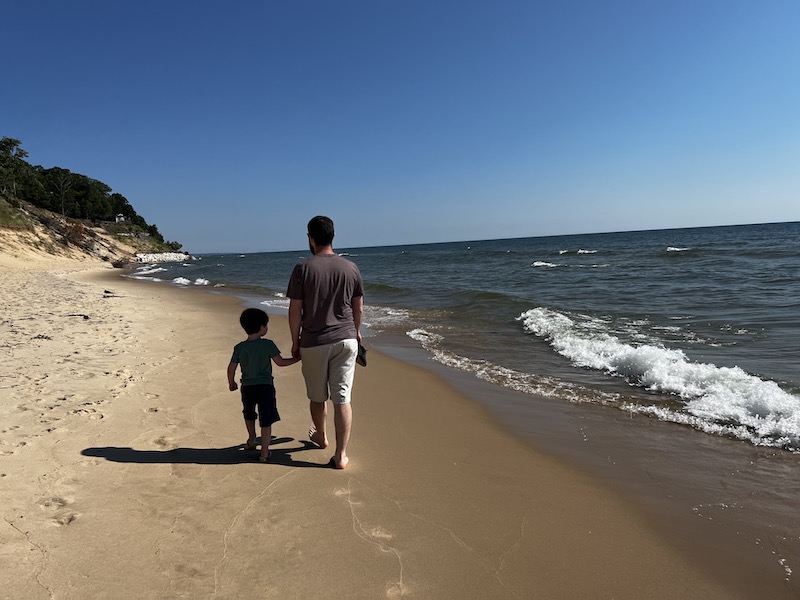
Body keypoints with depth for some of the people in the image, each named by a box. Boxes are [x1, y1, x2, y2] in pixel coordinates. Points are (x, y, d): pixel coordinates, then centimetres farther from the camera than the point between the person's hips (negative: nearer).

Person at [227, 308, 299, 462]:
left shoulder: (239, 348, -1)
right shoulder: (268, 345, -10)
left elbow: (231, 368, 2)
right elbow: (280, 362, -8)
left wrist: (231, 383, 19)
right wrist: (297, 358, 6)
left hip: (247, 387, 4)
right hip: (265, 386, -4)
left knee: (249, 415, 28)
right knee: (266, 421, 2)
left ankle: (251, 441, 45)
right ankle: (264, 452, 0)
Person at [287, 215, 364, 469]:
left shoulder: (303, 269, -10)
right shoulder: (351, 268, -1)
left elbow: (295, 311, -8)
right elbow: (358, 308, 7)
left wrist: (295, 342, 5)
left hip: (313, 342, -2)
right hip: (346, 340, 2)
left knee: (317, 396, 19)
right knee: (342, 399, 4)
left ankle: (321, 436, 42)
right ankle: (341, 455, 7)